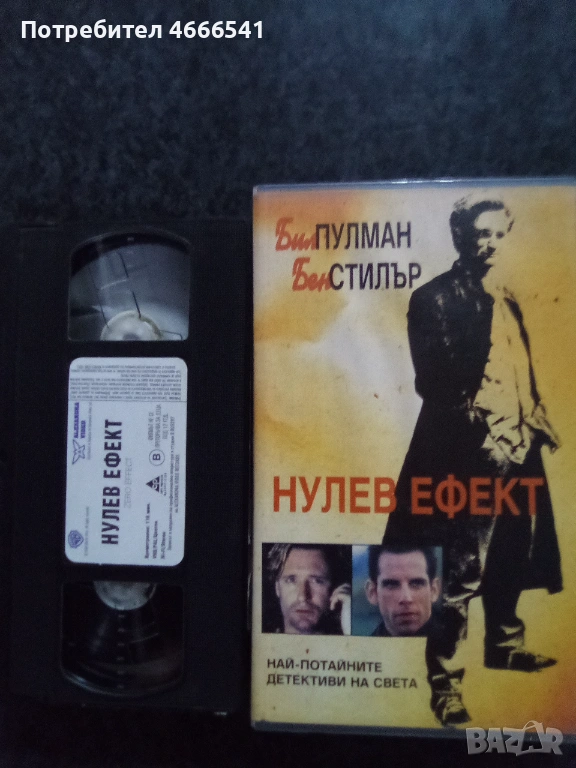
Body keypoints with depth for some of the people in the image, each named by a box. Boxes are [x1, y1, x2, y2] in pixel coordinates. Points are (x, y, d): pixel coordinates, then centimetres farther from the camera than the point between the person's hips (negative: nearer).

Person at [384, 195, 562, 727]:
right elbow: (434, 382, -15)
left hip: (517, 448, 8)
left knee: (511, 556, 21)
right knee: (462, 572, -3)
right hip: (468, 451, -8)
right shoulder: (436, 298, -8)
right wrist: (481, 431, -20)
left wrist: (537, 420, 13)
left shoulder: (507, 299, 16)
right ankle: (445, 682, 11)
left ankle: (504, 644, 42)